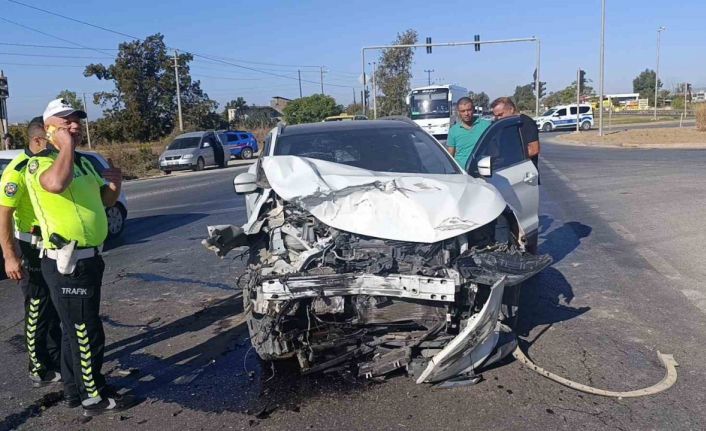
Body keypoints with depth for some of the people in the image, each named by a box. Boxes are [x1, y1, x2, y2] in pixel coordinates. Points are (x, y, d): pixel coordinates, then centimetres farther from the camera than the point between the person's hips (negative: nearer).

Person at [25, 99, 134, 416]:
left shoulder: (83, 162, 15)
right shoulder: (40, 162, -13)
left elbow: (107, 200, 22)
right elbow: (57, 183, -37)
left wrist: (115, 181, 0)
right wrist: (66, 146, -23)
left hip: (89, 258, 9)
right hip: (67, 264, -9)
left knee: (76, 330, 20)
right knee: (87, 334, -1)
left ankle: (75, 390, 34)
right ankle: (94, 397, 14)